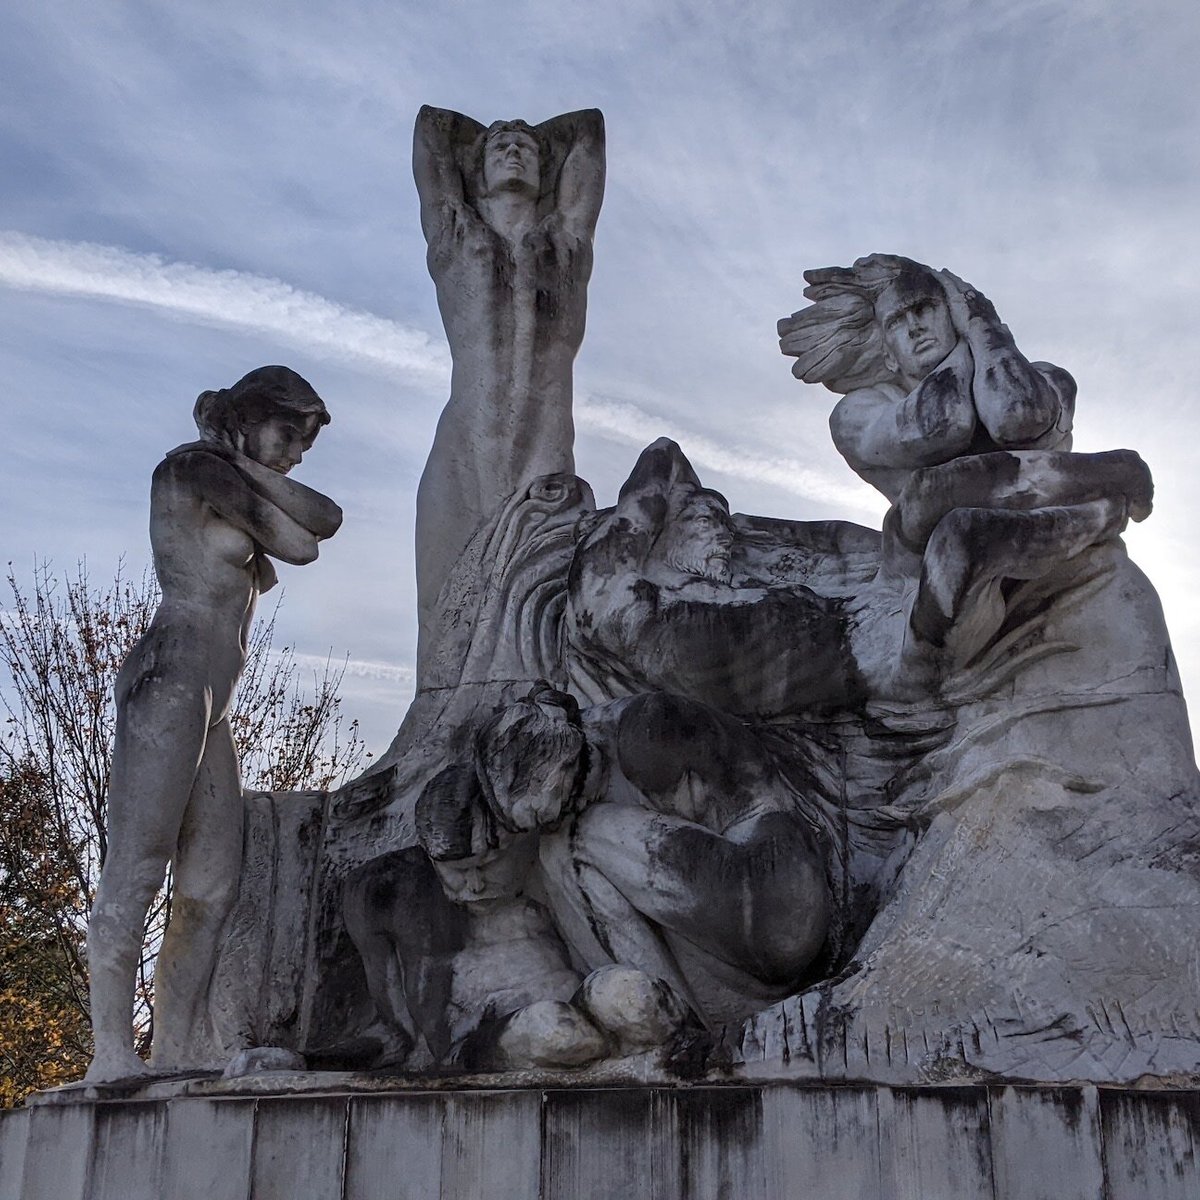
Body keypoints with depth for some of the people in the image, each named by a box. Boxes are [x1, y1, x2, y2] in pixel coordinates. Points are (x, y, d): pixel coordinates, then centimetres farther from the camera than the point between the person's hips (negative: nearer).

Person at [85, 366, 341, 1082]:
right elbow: (301, 545, -3)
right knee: (137, 865, -14)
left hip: (211, 703, 10)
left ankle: (178, 1042, 3)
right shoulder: (195, 465, 1)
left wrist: (251, 467, 9)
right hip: (171, 678, -9)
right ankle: (112, 1049, -15)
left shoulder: (234, 485, 28)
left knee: (214, 883, 2)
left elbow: (326, 518, 16)